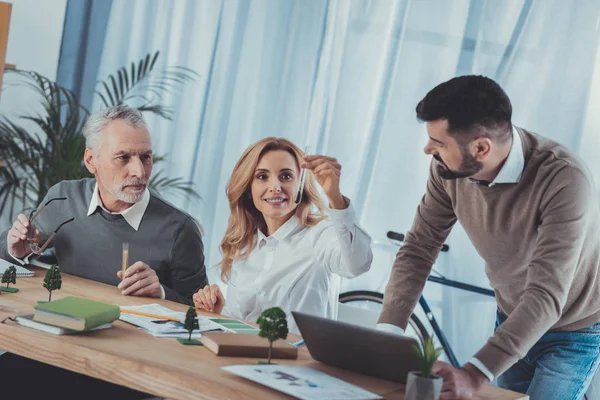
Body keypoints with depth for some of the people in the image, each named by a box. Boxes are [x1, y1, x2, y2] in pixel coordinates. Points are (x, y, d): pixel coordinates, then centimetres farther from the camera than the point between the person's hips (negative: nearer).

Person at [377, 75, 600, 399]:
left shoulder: (563, 180, -35)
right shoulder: (449, 169, -18)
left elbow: (546, 295, -39)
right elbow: (418, 249, -12)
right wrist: (386, 333, -28)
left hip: (573, 331, -5)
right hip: (512, 322, 5)